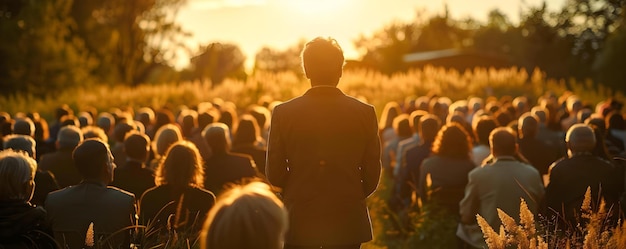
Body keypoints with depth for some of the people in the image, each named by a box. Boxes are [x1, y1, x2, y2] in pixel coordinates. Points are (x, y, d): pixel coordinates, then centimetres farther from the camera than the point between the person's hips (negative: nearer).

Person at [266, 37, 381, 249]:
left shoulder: (283, 113, -6)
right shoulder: (365, 113, -5)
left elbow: (274, 174, -2)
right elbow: (372, 176, -1)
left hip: (299, 223, 0)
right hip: (348, 223, 1)